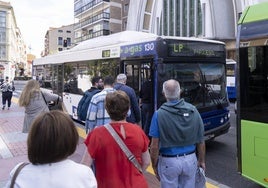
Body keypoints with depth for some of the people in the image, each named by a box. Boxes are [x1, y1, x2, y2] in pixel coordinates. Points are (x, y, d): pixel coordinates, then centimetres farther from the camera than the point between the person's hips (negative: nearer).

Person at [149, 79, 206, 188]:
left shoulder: (159, 114, -15)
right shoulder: (193, 111, -6)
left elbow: (155, 146, -13)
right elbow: (200, 141, 1)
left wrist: (154, 165, 1)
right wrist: (201, 161, 14)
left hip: (168, 162, -3)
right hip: (190, 159, 3)